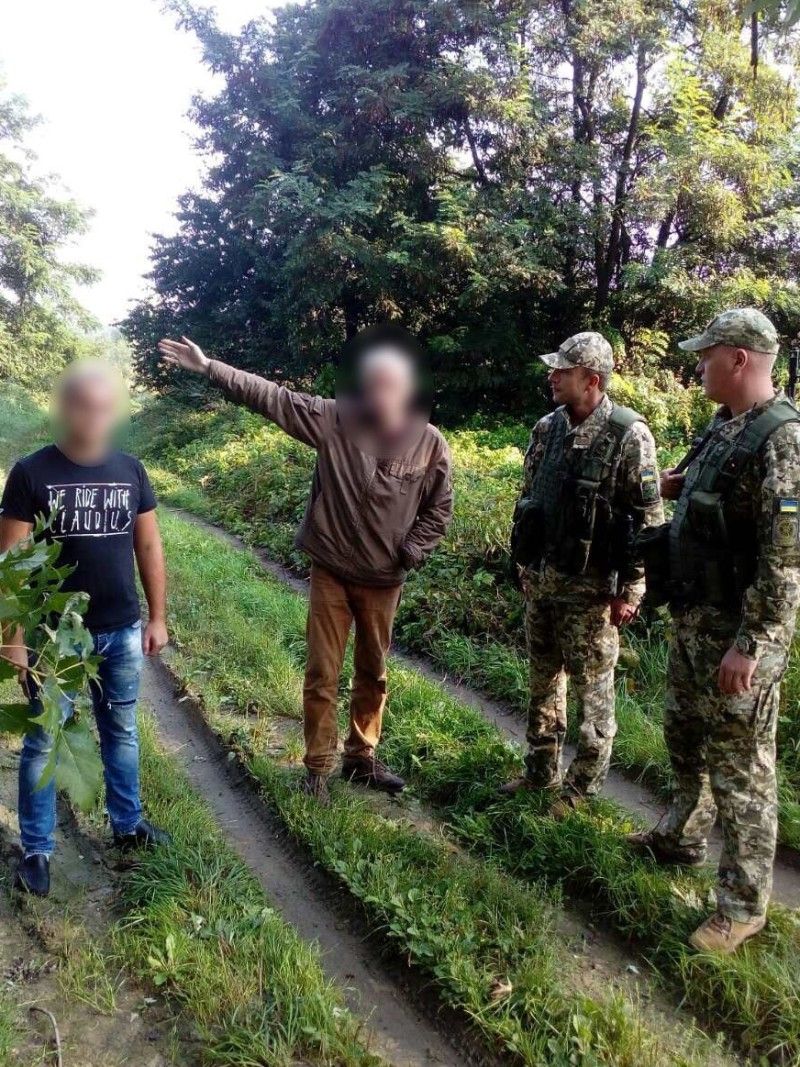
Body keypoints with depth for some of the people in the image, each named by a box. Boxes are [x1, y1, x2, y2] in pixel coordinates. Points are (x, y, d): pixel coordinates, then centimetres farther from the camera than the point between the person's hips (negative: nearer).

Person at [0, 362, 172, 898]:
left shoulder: (130, 470, 0)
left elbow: (149, 547, 7)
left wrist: (158, 617, 7)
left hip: (122, 632, 4)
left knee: (122, 732, 18)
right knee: (43, 742, 8)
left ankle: (128, 824, 35)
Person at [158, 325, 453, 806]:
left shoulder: (430, 444, -10)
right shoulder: (333, 419, -12)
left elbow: (438, 510, 1)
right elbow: (269, 396, -11)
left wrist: (410, 554, -10)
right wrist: (208, 366, -13)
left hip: (383, 581, 1)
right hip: (330, 572, -1)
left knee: (374, 673, 16)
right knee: (322, 674, 8)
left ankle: (362, 756, 36)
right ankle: (318, 767, 25)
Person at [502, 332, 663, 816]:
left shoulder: (628, 435, -14)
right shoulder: (547, 428, 5)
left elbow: (649, 519, -13)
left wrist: (630, 591, -14)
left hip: (590, 585, -6)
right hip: (540, 578, 7)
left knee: (593, 688, 6)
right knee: (543, 679, 17)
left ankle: (584, 785, 23)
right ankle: (542, 771, 33)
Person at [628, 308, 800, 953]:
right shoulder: (724, 428, 9)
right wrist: (678, 487, 15)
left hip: (738, 632, -9)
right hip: (694, 617, 9)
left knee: (740, 767, 2)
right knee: (685, 738, 23)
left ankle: (742, 906, 17)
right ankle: (683, 838, 44)